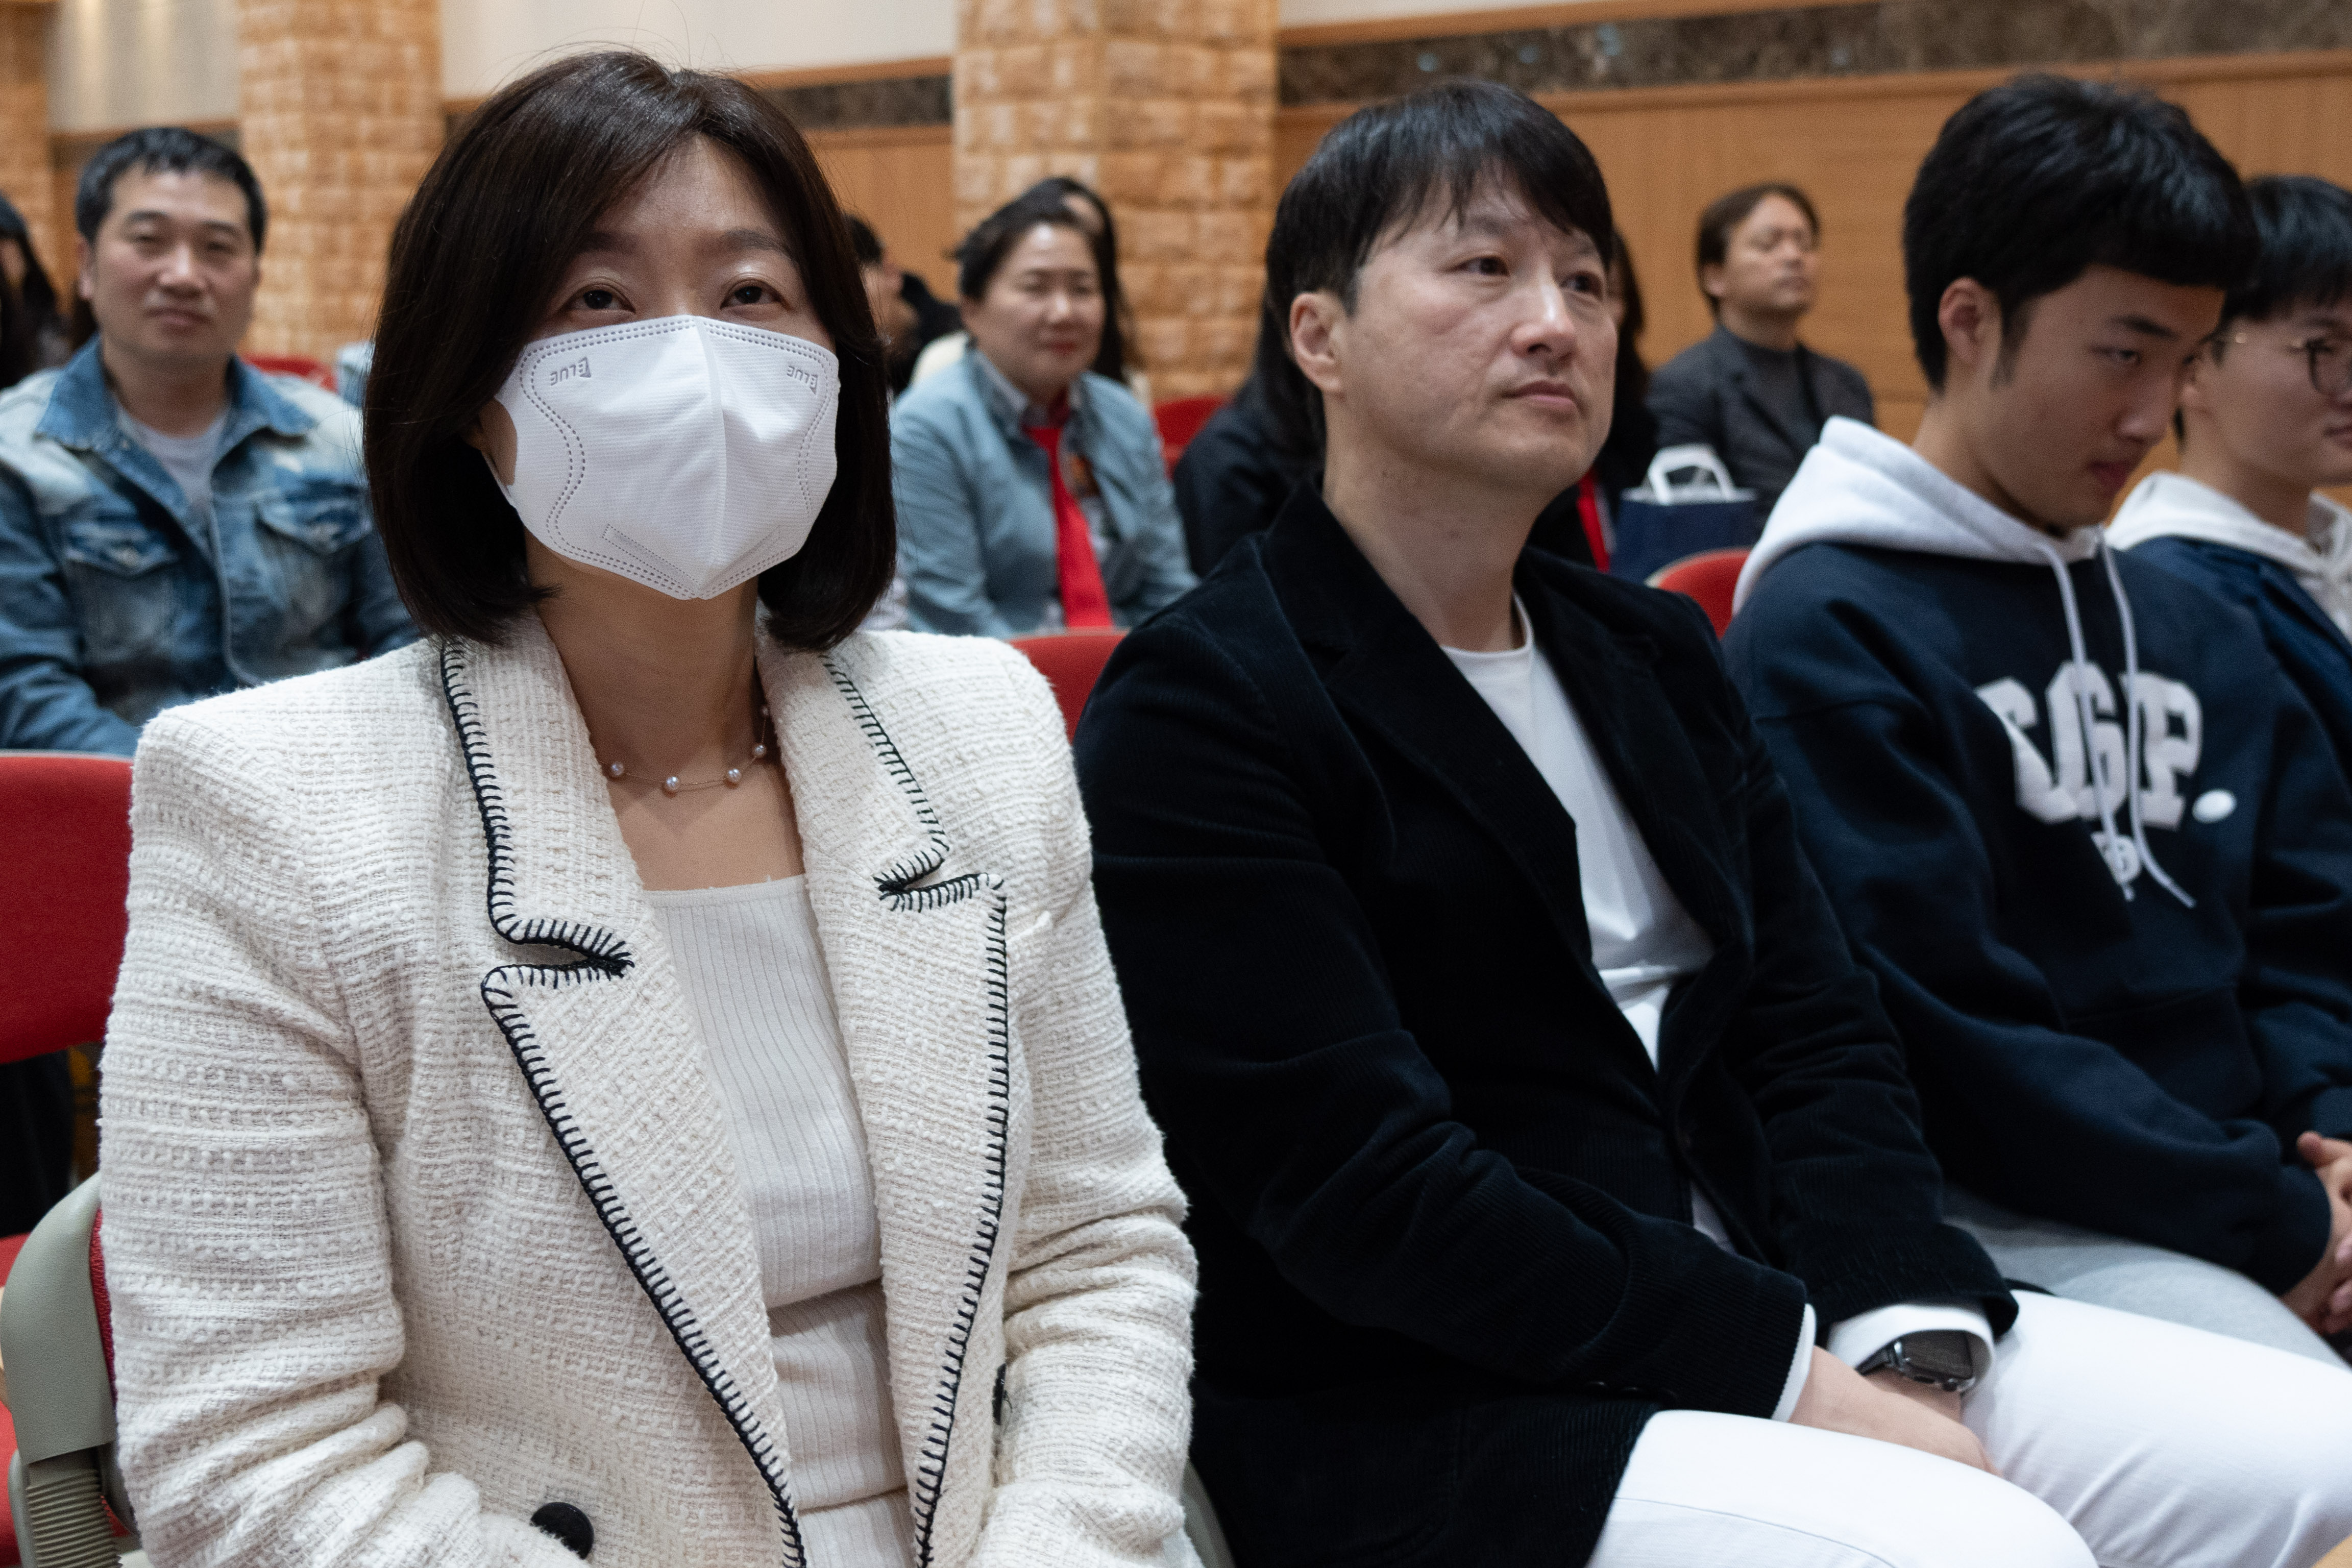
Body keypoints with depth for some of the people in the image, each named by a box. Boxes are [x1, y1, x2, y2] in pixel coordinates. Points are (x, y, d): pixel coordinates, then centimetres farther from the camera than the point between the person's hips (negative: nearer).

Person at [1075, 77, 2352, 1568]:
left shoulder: (1655, 653, 14)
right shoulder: (1199, 706, -10)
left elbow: (1819, 1032, 8)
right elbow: (1364, 1187, -17)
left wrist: (1907, 1344, -10)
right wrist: (1799, 1380, -18)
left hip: (1763, 1302, 7)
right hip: (1415, 1414, -7)